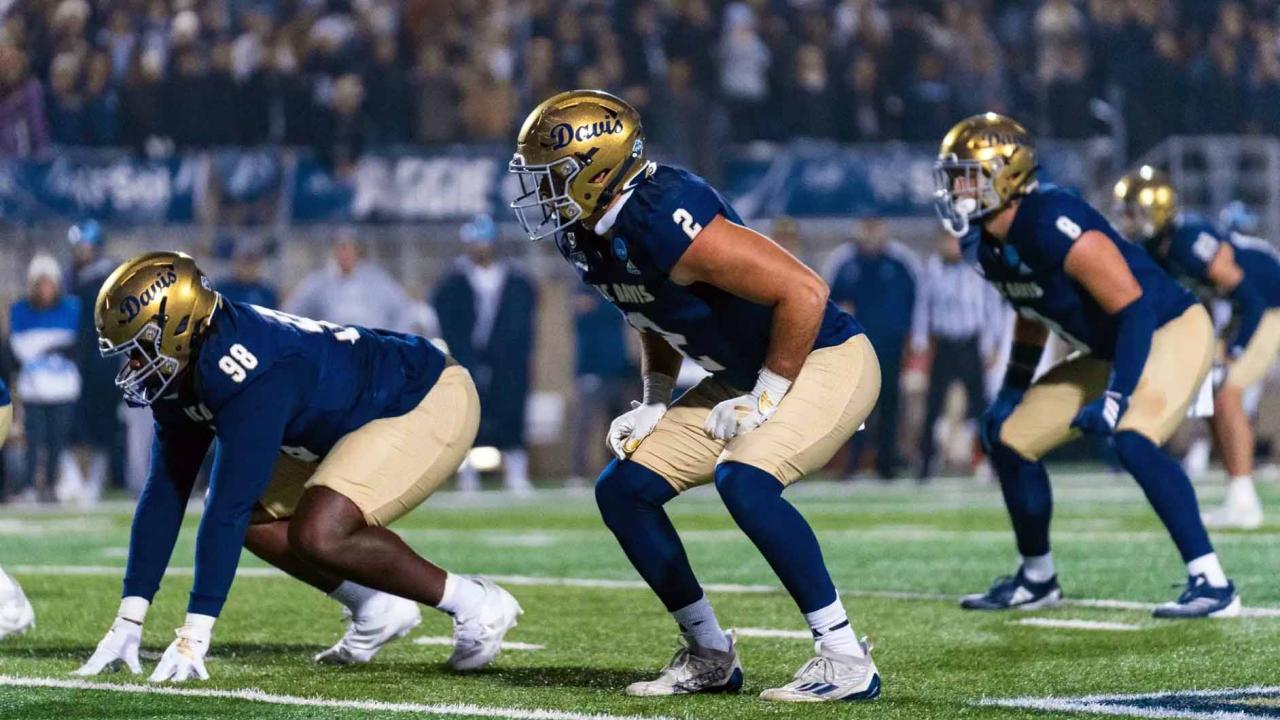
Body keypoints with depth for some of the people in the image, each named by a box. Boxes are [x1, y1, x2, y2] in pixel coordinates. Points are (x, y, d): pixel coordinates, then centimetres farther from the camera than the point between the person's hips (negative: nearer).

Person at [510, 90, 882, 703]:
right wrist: (654, 403, 6)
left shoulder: (665, 220, -30)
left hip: (825, 360, -10)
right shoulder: (584, 235, -2)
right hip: (744, 377, 10)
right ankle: (710, 657, 15)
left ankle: (846, 659, -22)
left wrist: (764, 400, -22)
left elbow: (803, 291, -30)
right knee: (623, 489, 3)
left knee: (744, 480, -32)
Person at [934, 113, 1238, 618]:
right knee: (1007, 435, 8)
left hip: (1171, 331, -10)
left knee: (1132, 441, -33)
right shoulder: (983, 244, -2)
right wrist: (1013, 389, 21)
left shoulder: (1055, 226, -30)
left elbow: (1134, 309, -30)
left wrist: (1118, 398, -36)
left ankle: (1212, 583, -27)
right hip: (1108, 350, 10)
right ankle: (1037, 579, 24)